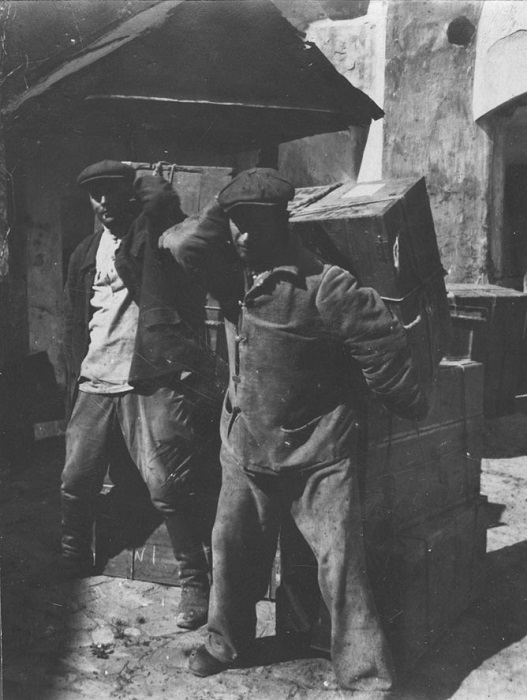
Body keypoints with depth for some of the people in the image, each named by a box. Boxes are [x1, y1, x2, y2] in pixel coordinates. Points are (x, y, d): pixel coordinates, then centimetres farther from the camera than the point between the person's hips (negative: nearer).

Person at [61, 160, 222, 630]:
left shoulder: (156, 235, 0)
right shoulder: (86, 254, 17)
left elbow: (161, 199, -22)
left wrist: (144, 183, -2)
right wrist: (75, 382, 17)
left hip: (150, 384, -6)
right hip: (95, 387, 6)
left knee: (166, 485, -12)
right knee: (74, 484, 8)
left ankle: (195, 583, 3)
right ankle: (73, 567, 32)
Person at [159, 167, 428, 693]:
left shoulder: (325, 286, -17)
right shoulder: (233, 273, 1)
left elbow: (380, 342, -13)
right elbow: (181, 245, -11)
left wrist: (408, 406, -4)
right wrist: (223, 213, -8)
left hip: (318, 455, -6)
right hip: (246, 450, 6)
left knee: (340, 560, -4)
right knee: (232, 548, 17)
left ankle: (366, 674, 7)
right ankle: (227, 643, 39)